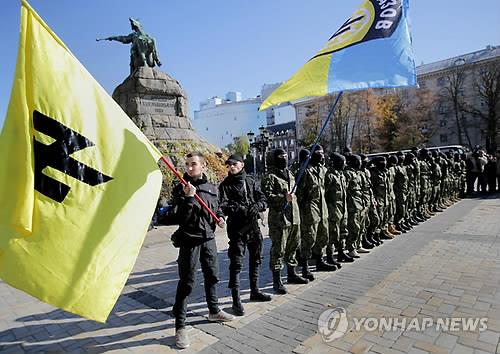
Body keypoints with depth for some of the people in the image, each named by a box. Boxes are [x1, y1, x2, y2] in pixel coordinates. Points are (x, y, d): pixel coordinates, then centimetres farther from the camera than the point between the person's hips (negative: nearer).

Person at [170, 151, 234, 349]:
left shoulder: (211, 188, 6)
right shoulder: (181, 189, -8)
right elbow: (182, 217, -17)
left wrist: (220, 216, 3)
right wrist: (188, 197, -28)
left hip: (208, 238, 5)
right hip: (189, 239, -5)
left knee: (212, 276, 19)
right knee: (186, 283, -1)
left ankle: (214, 311, 41)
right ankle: (180, 326, 12)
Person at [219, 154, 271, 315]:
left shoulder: (251, 181, 9)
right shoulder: (225, 185, -2)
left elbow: (263, 200, 6)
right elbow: (223, 205, -14)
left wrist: (257, 205, -15)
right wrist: (239, 209, -28)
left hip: (253, 225, 5)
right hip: (237, 228, -5)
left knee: (256, 259, 16)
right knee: (236, 263, -6)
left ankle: (254, 291, 34)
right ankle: (236, 299, 5)